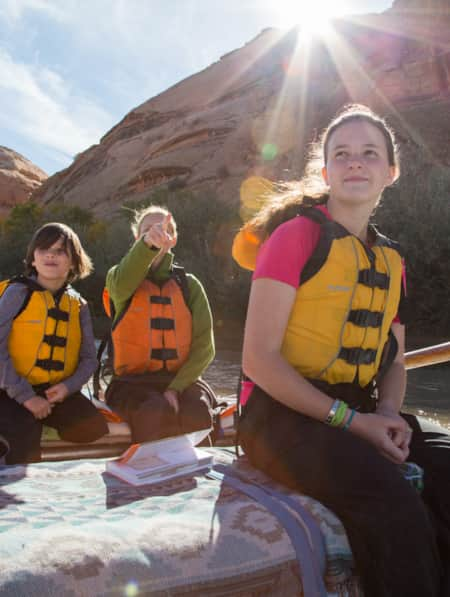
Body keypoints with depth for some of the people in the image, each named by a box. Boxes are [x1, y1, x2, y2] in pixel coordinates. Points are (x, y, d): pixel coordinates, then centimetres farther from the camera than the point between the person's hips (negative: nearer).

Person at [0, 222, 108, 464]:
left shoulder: (78, 305, 8)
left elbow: (89, 358, 7)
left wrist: (68, 386, -13)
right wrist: (25, 396, -18)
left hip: (58, 392, 4)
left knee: (96, 430, -17)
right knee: (26, 447, -24)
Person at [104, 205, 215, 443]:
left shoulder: (188, 284, 10)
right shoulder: (118, 277, 7)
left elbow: (204, 345, 2)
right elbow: (121, 286, -21)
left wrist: (176, 388, -13)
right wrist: (147, 243, -40)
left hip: (182, 378, 1)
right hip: (133, 382, -1)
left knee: (197, 412, -31)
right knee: (156, 412, -33)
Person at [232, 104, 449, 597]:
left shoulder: (391, 261, 13)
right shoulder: (296, 235, -7)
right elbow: (259, 359, -13)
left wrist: (388, 412, -4)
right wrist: (348, 420, -18)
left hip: (361, 414, 6)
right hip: (285, 412, -6)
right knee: (392, 504, -30)